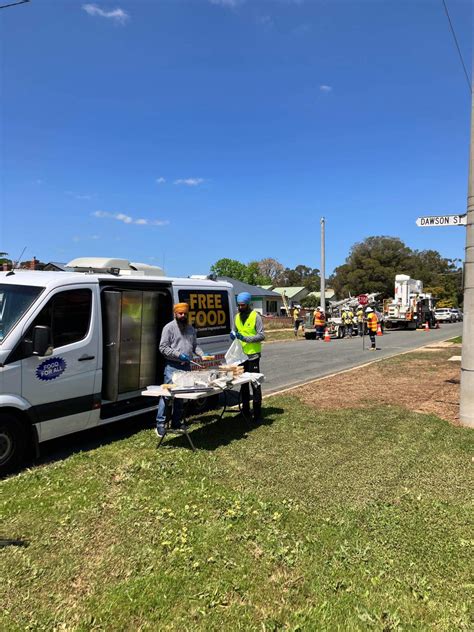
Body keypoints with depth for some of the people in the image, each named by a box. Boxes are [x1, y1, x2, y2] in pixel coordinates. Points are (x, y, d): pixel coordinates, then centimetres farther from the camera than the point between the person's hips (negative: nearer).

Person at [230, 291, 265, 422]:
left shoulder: (255, 316, -8)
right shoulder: (237, 317, 10)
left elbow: (262, 336, -12)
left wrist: (246, 338, -22)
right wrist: (233, 335, -2)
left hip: (252, 355, -6)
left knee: (255, 384, -3)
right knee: (243, 383, 13)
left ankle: (257, 413, 4)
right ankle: (245, 411, 24)